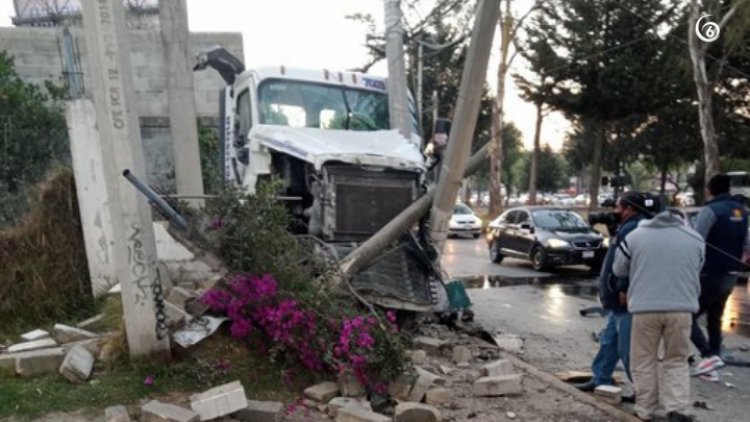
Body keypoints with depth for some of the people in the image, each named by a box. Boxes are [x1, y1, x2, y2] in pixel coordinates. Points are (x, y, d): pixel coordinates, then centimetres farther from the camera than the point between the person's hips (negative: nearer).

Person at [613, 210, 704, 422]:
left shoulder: (635, 236, 2)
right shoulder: (695, 239, 9)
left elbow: (619, 270, 9)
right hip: (682, 308, 2)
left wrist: (627, 290, 27)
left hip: (645, 308, -2)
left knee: (644, 361, 11)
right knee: (677, 360, 16)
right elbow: (696, 275, 18)